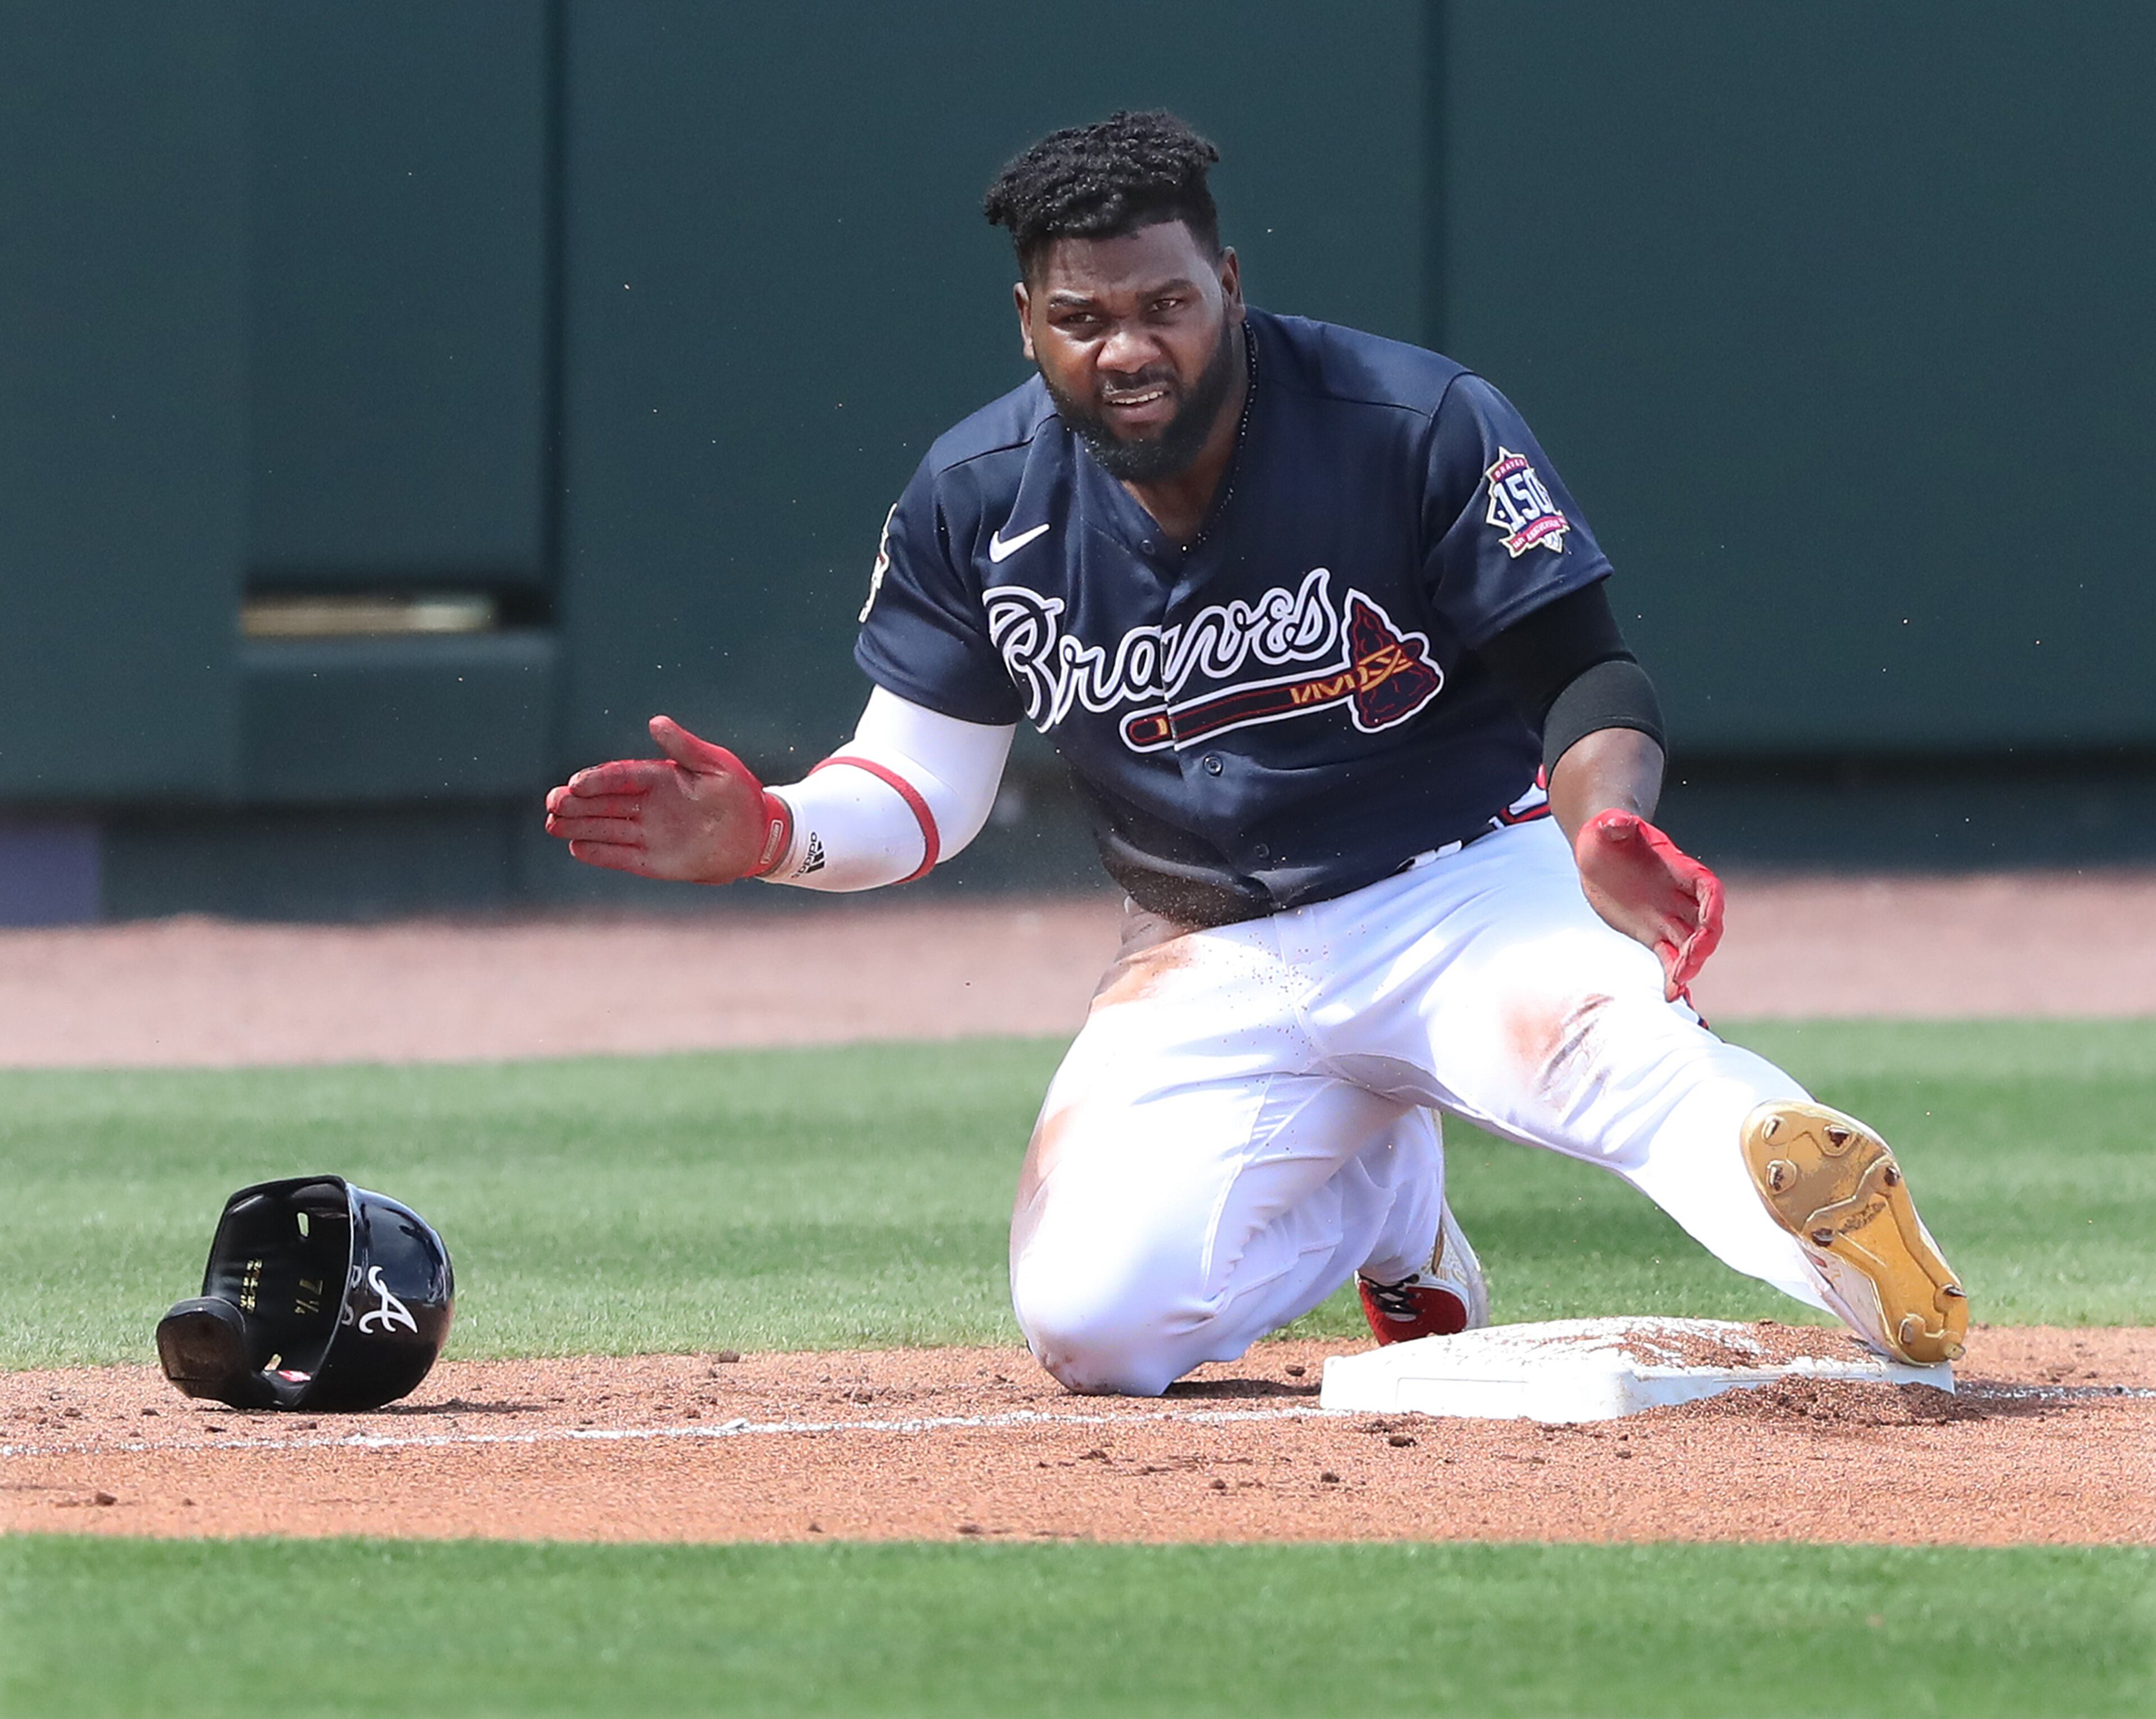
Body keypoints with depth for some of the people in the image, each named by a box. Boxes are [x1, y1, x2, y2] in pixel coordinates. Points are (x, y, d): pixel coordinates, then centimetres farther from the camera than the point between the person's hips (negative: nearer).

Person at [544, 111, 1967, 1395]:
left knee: (1595, 1022, -38)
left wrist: (1607, 831, -37)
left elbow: (1584, 673, -14)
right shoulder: (978, 505, -5)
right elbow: (921, 786, 3)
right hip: (1214, 964, 4)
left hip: (1466, 883, -4)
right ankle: (1380, 1204, 13)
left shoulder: (1423, 427, -15)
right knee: (1092, 1322, -16)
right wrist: (769, 837, -20)